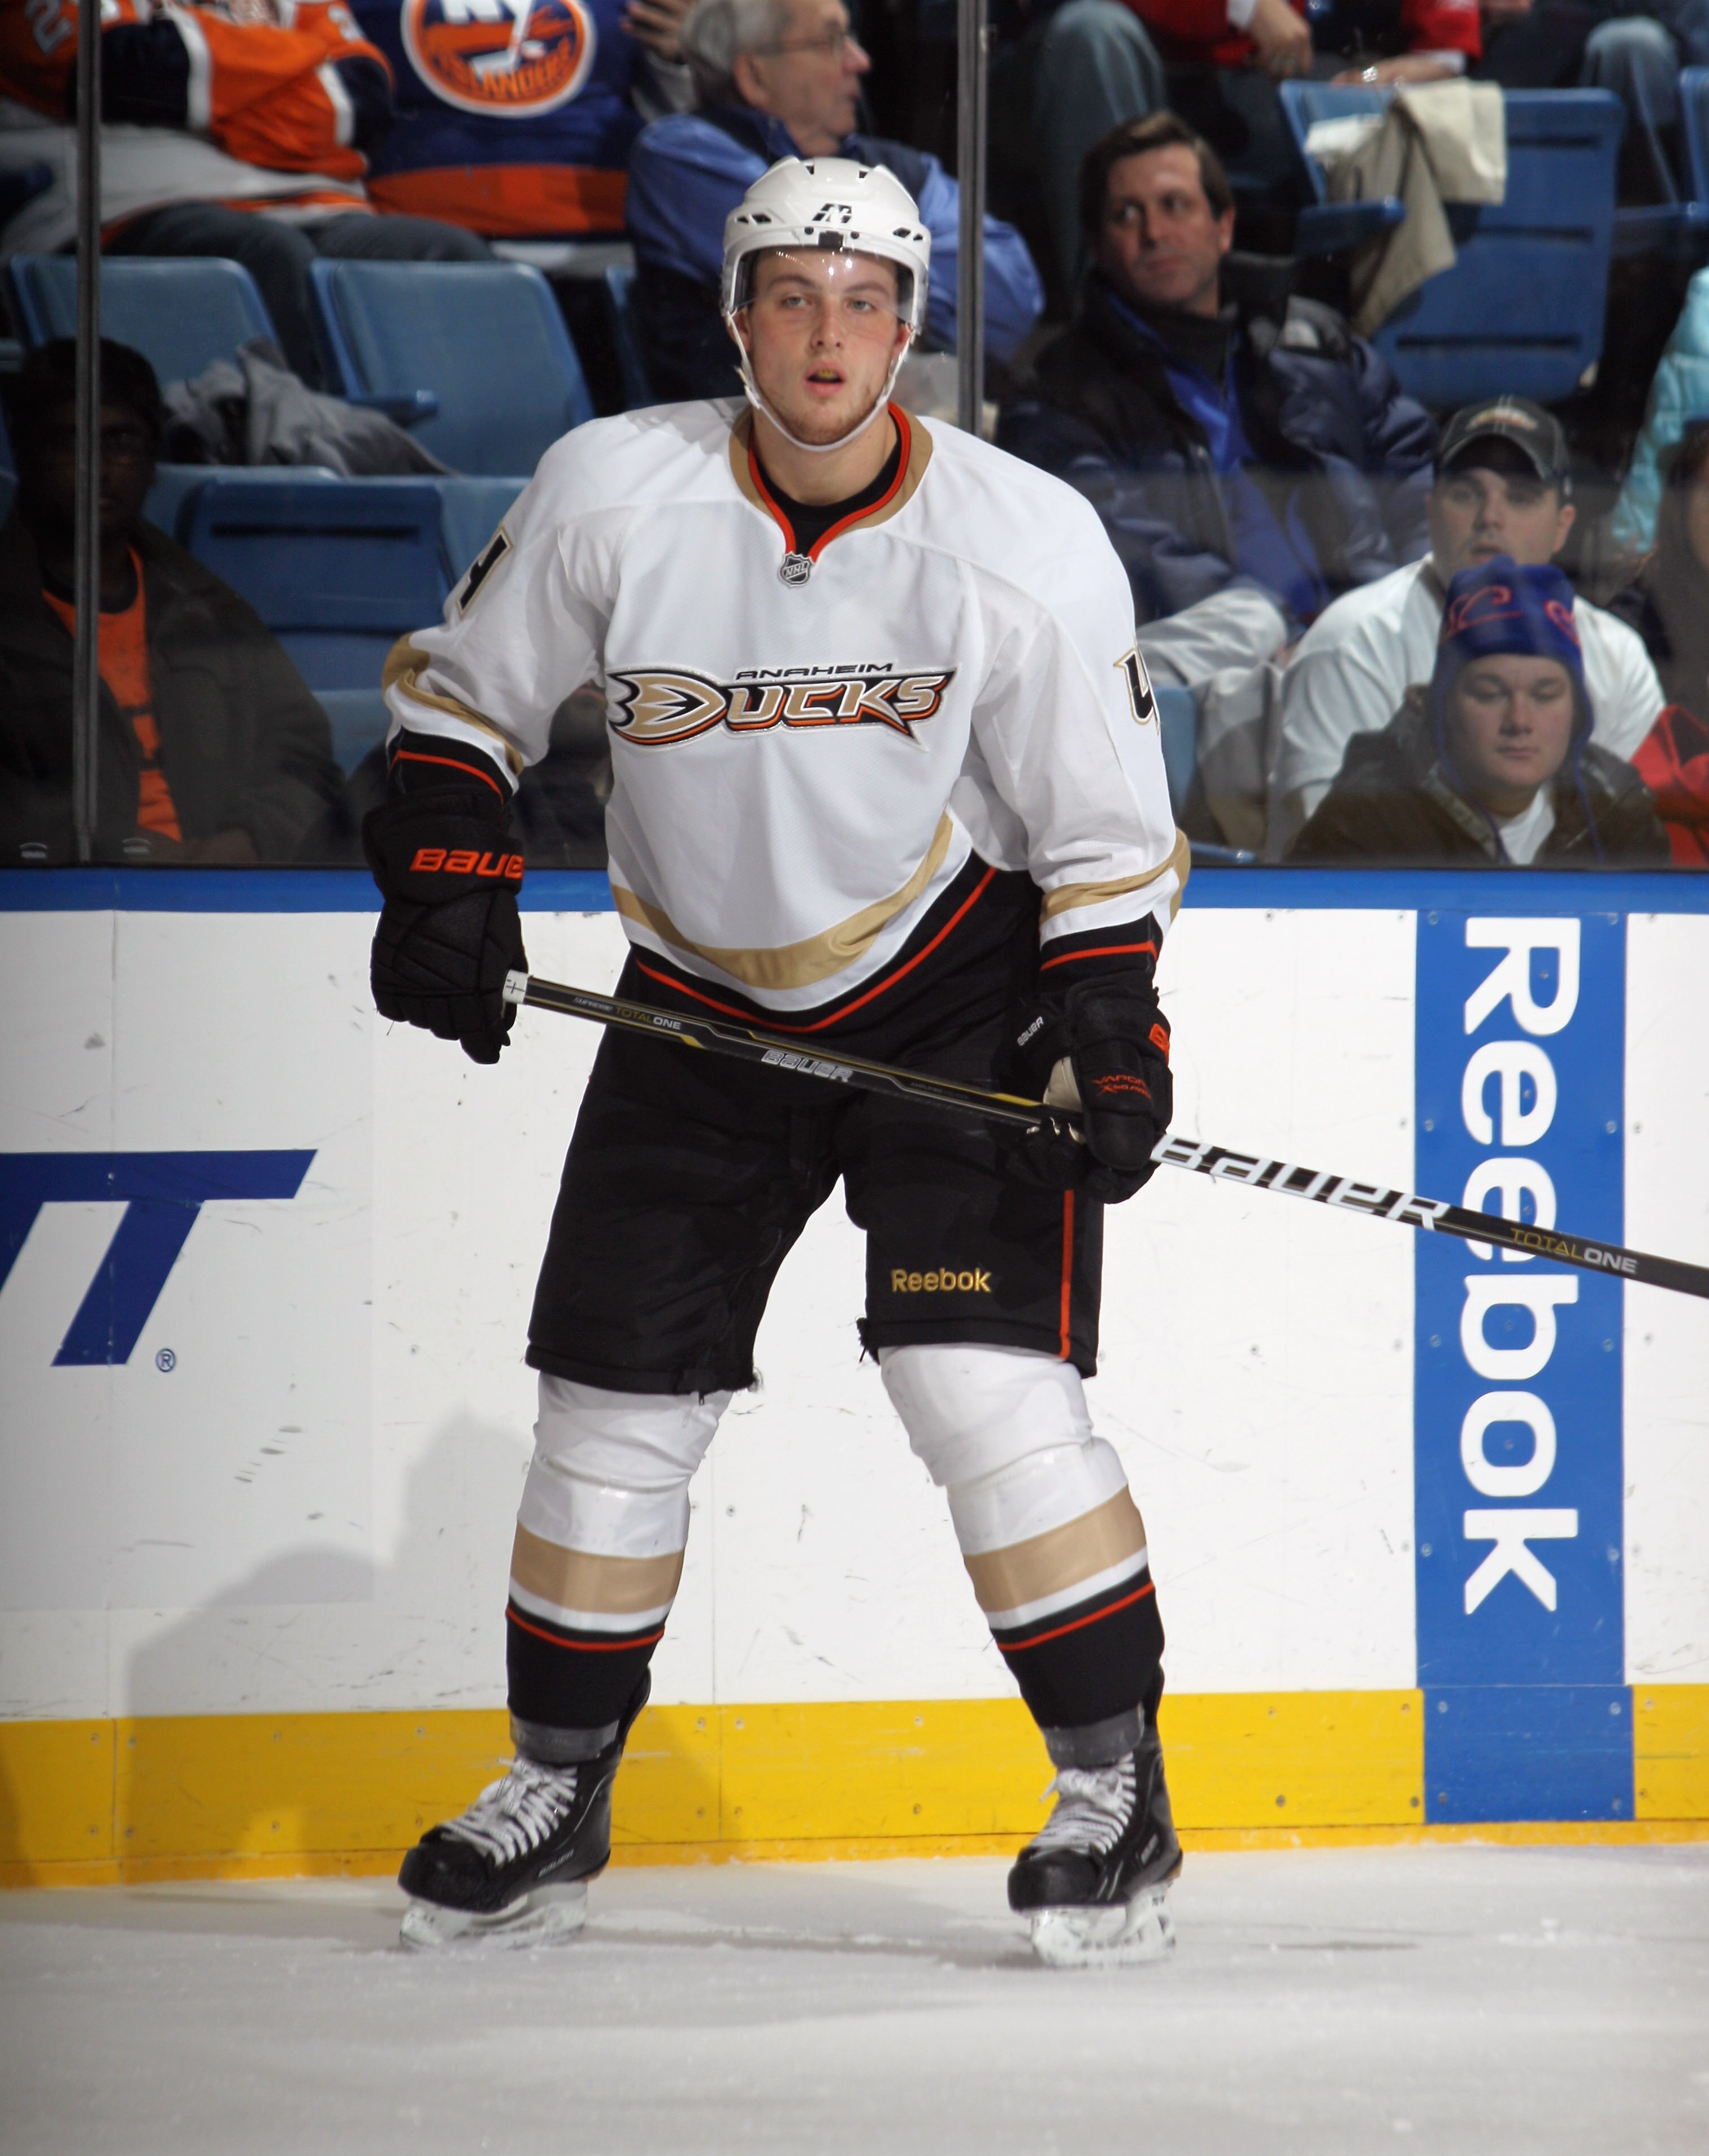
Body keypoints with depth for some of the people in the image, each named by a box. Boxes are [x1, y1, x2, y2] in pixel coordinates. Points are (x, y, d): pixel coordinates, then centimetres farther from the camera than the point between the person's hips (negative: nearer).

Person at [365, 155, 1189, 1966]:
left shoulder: (1027, 546, -15)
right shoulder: (613, 494, -12)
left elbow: (1107, 831, -7)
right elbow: (460, 692, 4)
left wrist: (1111, 1034, -17)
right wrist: (442, 874, -9)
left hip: (958, 991, -3)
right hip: (702, 1002, 3)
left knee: (983, 1381, -17)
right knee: (614, 1400, 3)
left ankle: (1115, 1795, -6)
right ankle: (557, 1794, 21)